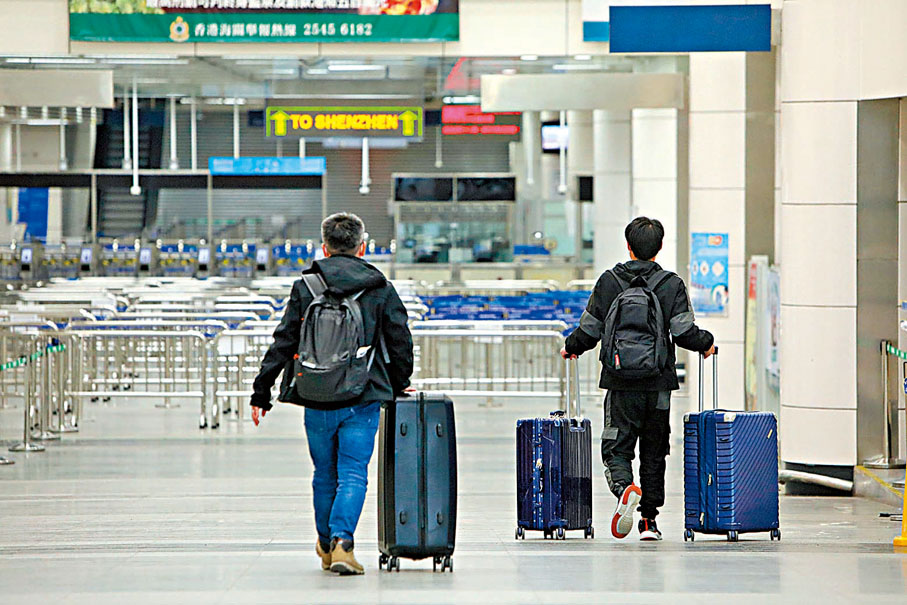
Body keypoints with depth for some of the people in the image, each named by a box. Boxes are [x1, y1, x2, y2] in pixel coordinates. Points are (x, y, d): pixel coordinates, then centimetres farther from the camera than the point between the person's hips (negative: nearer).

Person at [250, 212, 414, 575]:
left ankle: (327, 546, 29)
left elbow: (283, 343, 0)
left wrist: (261, 393, 6)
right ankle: (342, 542, -21)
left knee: (325, 476, 16)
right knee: (353, 475, -2)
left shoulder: (305, 288, 1)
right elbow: (400, 344, 5)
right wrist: (398, 386, 22)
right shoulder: (381, 290, 1)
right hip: (364, 400, -1)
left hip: (317, 400, 1)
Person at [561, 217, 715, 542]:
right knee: (654, 453, 12)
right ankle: (650, 520, 14)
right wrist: (706, 344, 14)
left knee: (616, 450, 1)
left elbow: (590, 331, 2)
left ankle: (624, 488, -30)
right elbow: (684, 332, -7)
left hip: (621, 384, -1)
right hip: (659, 383, 1)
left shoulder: (608, 281, 0)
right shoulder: (672, 284, -1)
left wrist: (571, 347, 23)